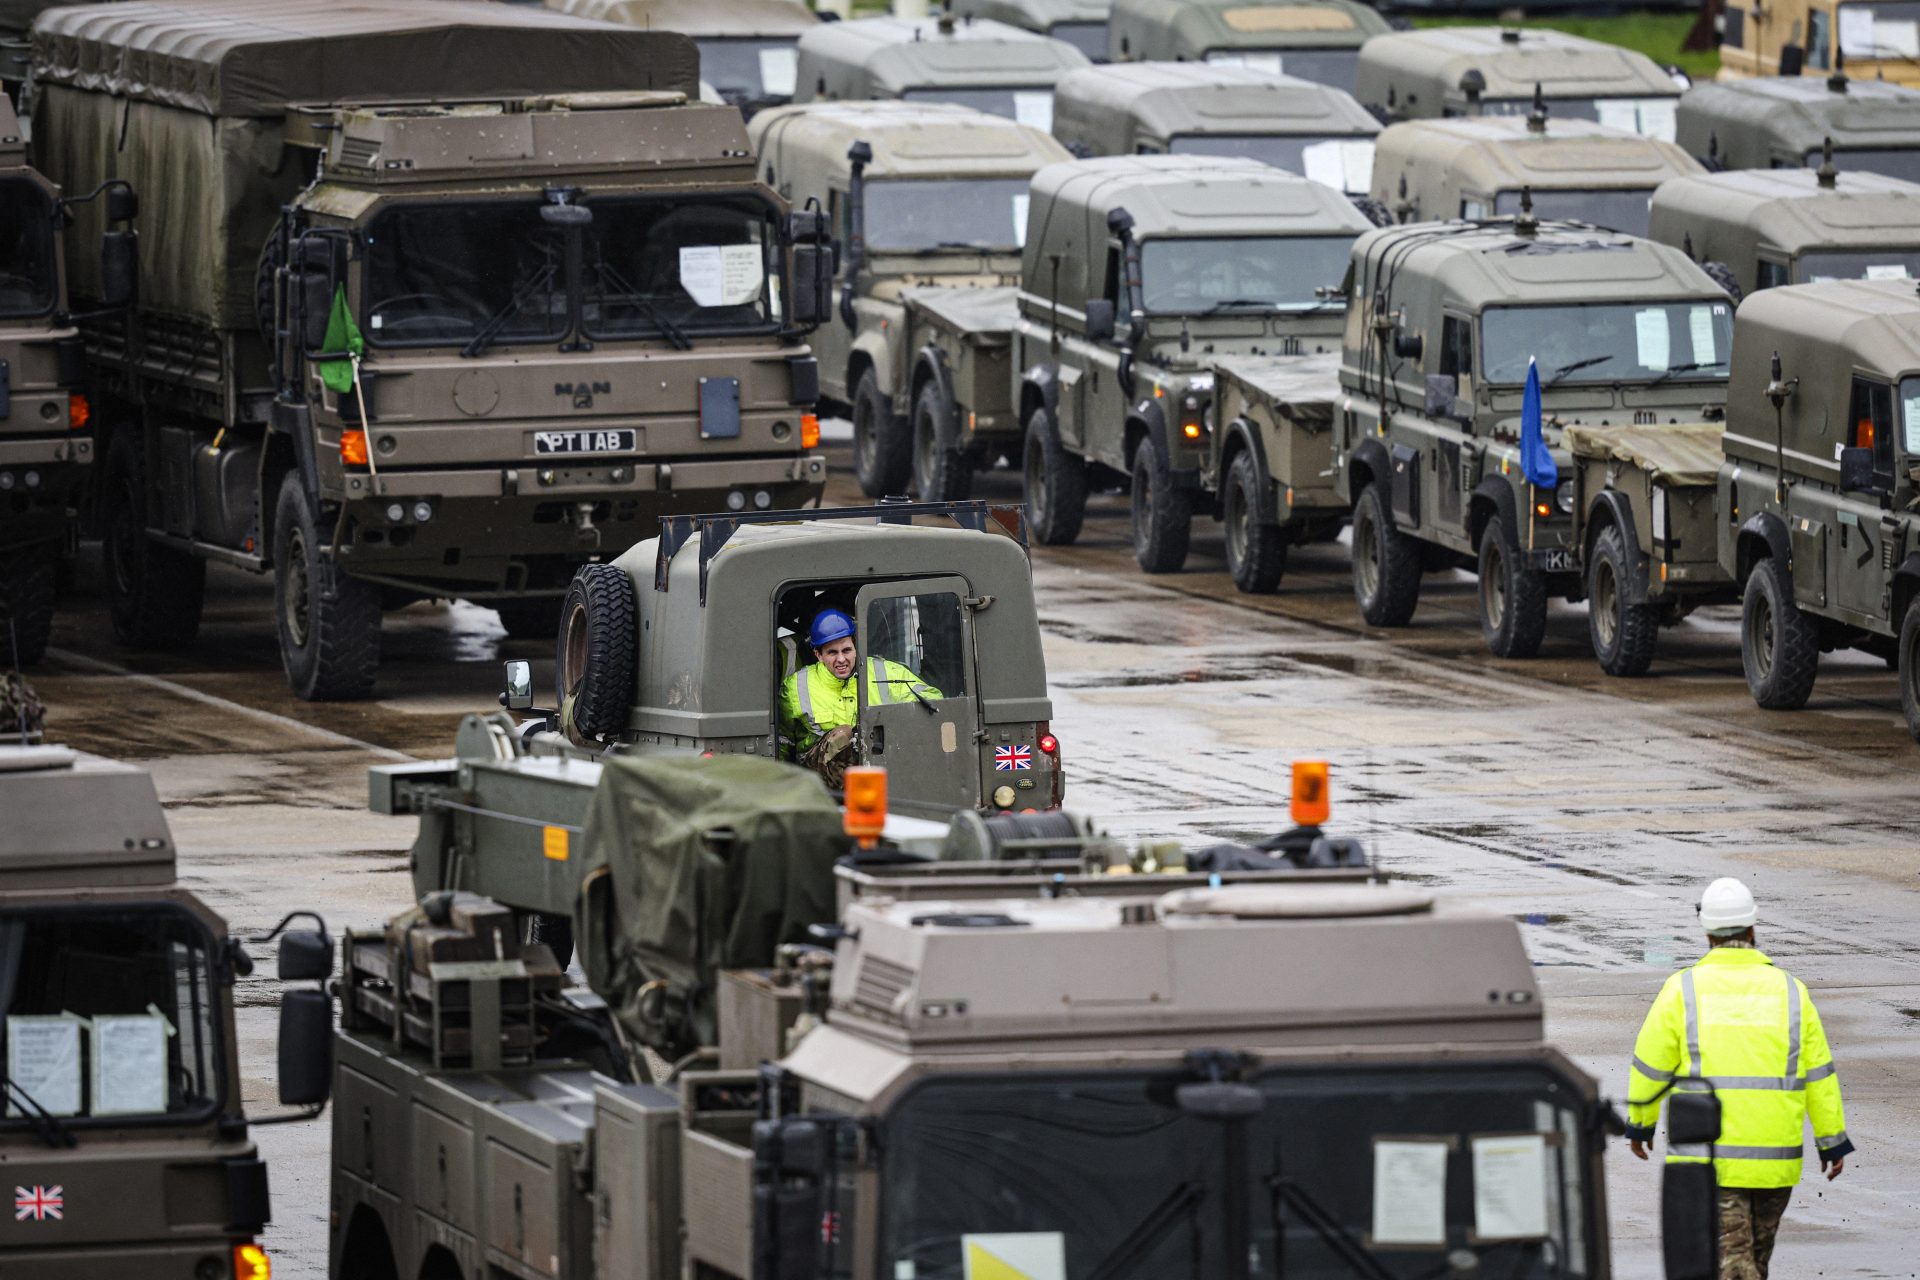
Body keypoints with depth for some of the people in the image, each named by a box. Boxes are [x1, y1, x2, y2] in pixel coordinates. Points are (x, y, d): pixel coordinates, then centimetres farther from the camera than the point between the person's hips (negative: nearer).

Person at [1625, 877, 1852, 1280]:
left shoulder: (1683, 990, -5)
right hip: (1774, 1161, 3)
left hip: (1708, 1156, -3)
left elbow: (1650, 1068, 1)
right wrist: (1832, 1140, 12)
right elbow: (1819, 1075, 5)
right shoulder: (1790, 992, 2)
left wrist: (1640, 1124, 17)